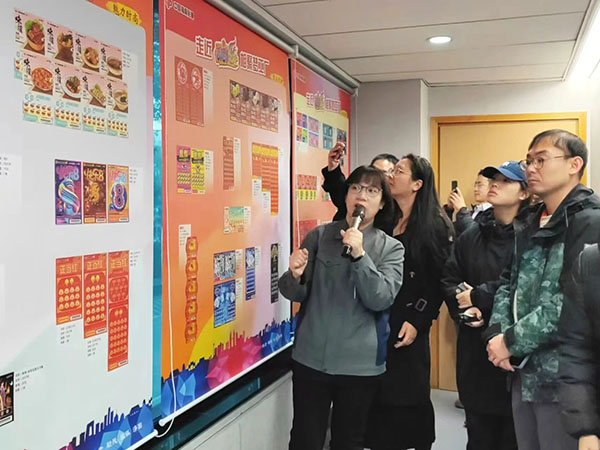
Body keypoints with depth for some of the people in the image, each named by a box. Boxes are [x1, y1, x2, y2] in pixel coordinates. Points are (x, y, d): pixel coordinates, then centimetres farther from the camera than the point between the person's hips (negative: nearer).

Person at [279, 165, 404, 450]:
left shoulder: (391, 248, -1)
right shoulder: (319, 236, 0)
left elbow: (381, 300, -15)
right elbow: (296, 294, 1)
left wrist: (359, 254, -25)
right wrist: (295, 276, -21)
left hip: (360, 362, 0)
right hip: (310, 357, 0)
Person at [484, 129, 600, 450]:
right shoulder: (531, 227, 14)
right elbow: (510, 283, 13)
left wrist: (512, 340, -17)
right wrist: (497, 333, -5)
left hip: (564, 379, -8)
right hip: (523, 374, 8)